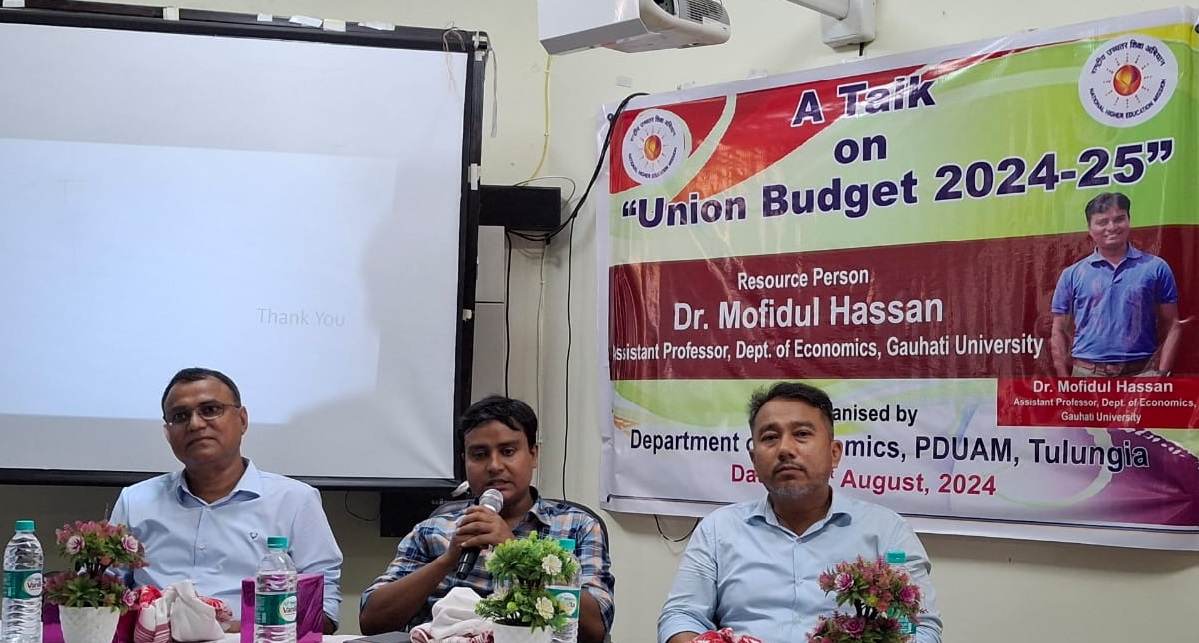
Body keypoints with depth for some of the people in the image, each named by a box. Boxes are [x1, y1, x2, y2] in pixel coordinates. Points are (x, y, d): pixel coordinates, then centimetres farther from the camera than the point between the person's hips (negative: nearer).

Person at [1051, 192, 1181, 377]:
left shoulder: (1155, 268, 5)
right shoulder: (1073, 275, 6)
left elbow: (1172, 325, 5)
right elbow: (1059, 331, 8)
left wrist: (1162, 374, -5)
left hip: (1141, 373, -1)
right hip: (1088, 375, 1)